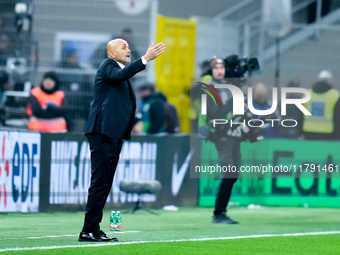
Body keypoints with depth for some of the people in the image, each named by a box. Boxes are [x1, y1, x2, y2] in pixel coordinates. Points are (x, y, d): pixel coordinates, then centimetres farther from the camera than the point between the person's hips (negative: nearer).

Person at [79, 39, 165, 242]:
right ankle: (90, 230, -12)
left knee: (104, 183, 10)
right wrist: (145, 59, -33)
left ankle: (93, 229, 12)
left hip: (114, 134, 10)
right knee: (100, 181, -12)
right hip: (103, 132, -10)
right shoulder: (108, 66, -4)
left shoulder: (119, 69, 25)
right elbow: (119, 75, -28)